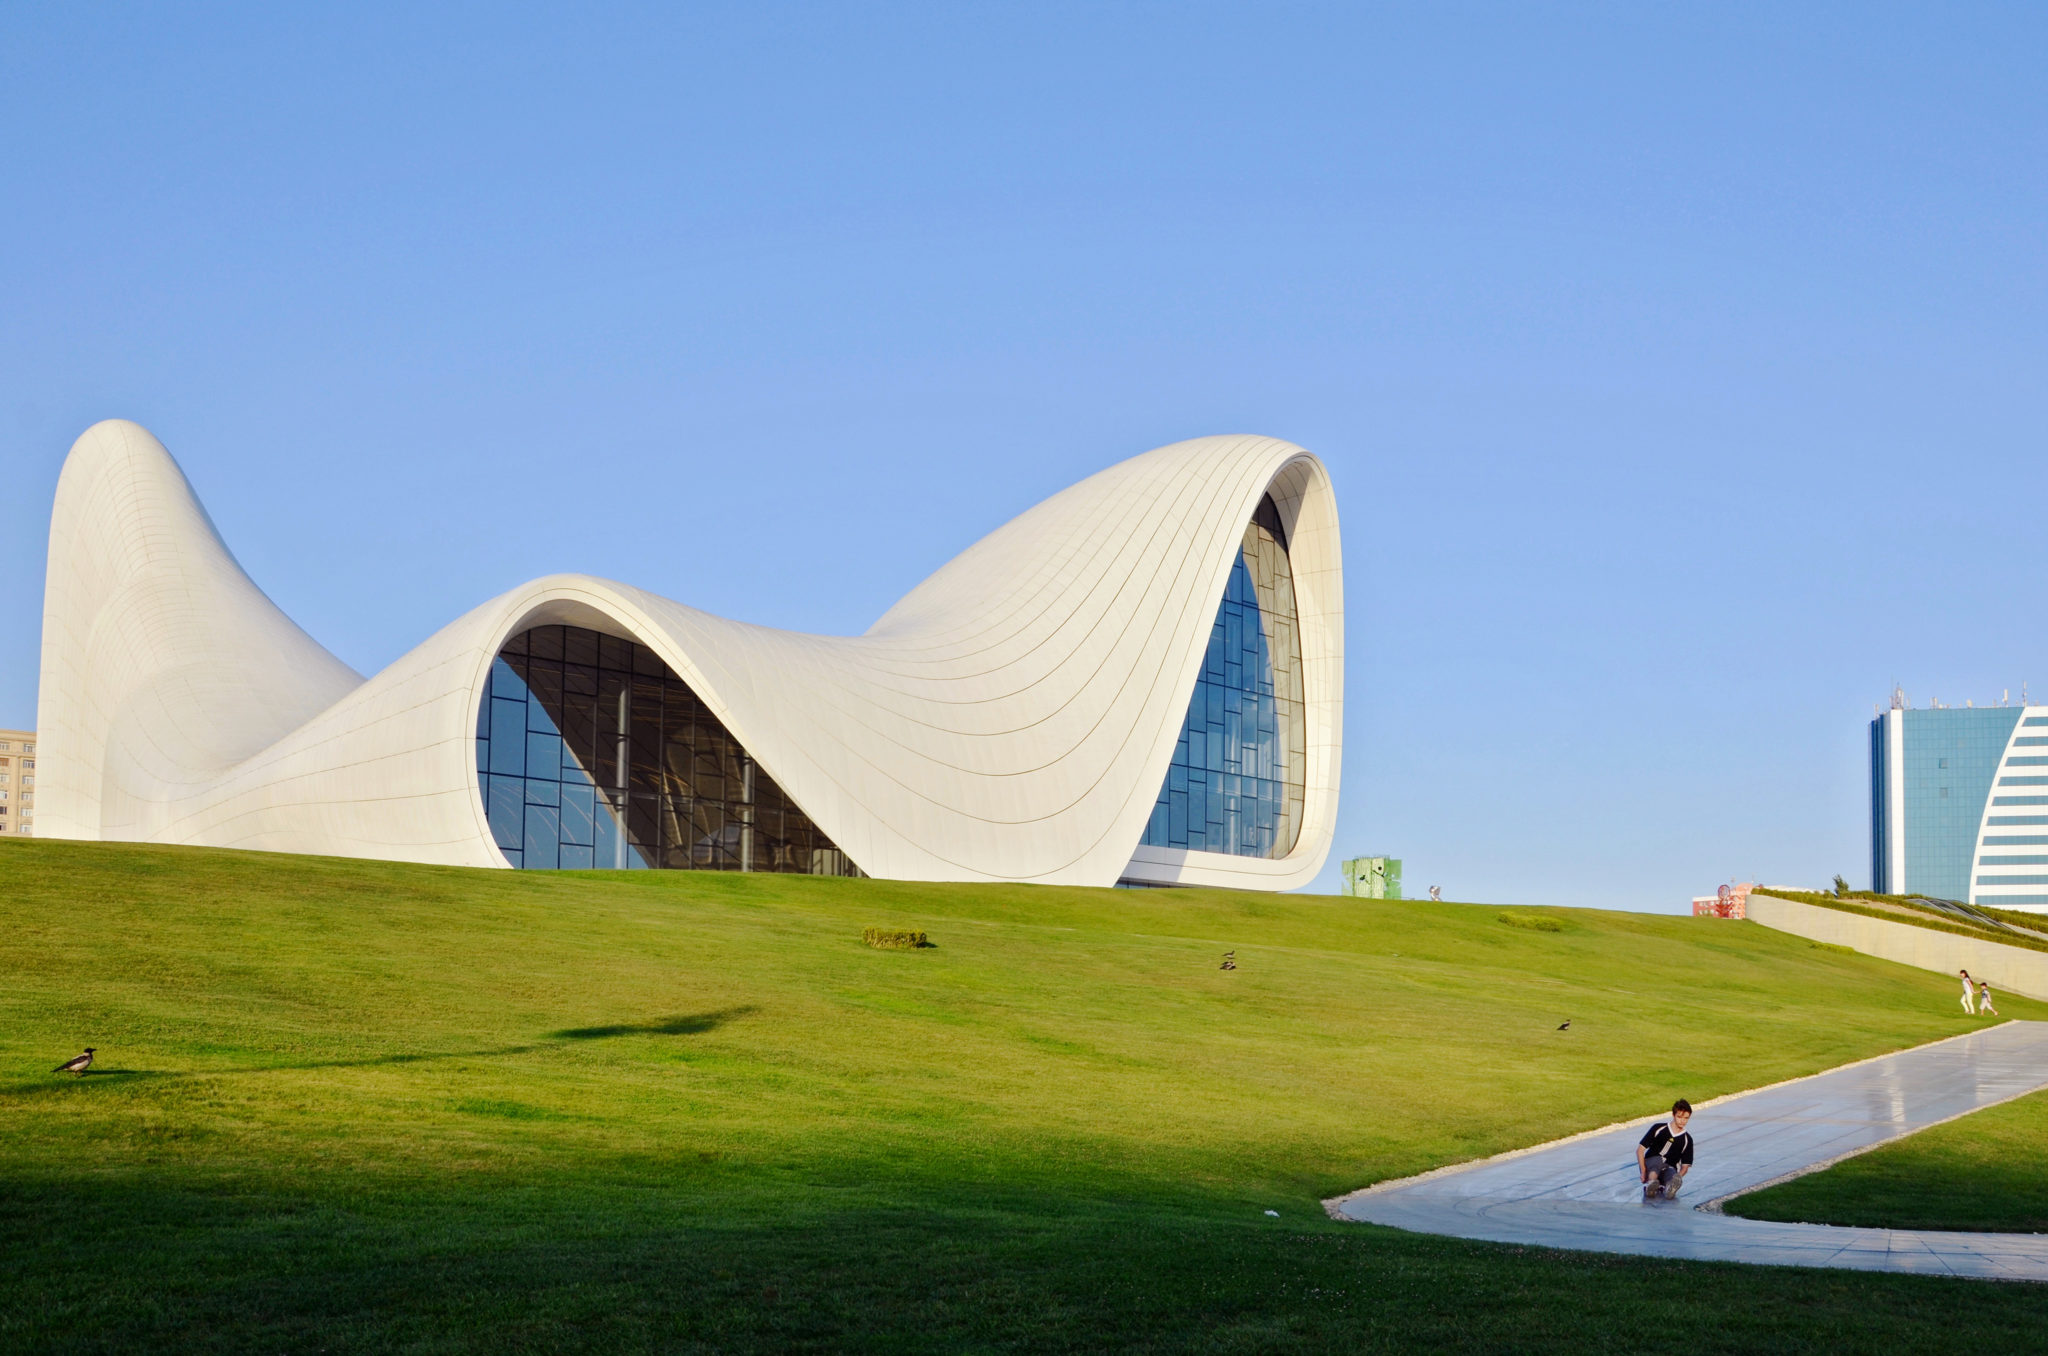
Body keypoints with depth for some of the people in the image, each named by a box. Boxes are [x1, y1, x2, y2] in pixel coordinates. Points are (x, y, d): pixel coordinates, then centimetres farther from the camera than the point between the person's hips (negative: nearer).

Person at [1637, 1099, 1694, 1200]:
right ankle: (1651, 1184, -65)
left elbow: (1685, 1166, 8)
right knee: (1658, 1160, -38)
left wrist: (1677, 1178, -15)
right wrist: (1643, 1171, -13)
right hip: (1650, 1166, -1)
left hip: (1668, 1170, 1)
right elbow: (1640, 1149, 0)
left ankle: (1669, 1187, -69)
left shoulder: (1687, 1140, 8)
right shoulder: (1659, 1129, 1)